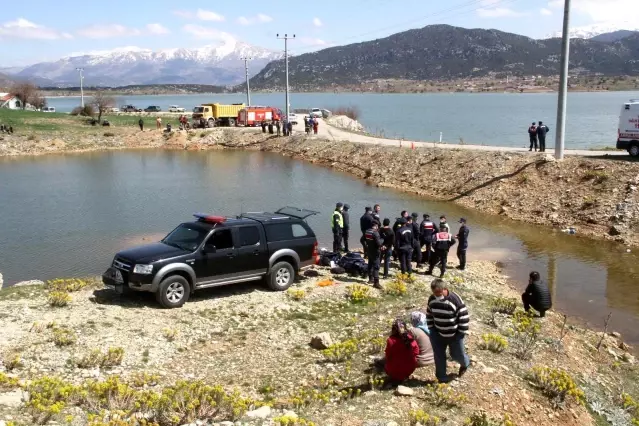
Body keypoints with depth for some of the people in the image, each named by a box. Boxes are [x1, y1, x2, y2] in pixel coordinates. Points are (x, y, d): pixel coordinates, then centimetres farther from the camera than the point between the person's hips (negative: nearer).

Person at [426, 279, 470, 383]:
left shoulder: (455, 299, -25)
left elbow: (464, 316, -17)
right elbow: (429, 314, 8)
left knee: (456, 354, 12)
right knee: (439, 356, 7)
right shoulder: (432, 299, -8)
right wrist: (431, 329, 7)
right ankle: (442, 378, 23)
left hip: (454, 334, -4)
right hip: (438, 334, 4)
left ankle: (465, 363, 47)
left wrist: (462, 333, -15)